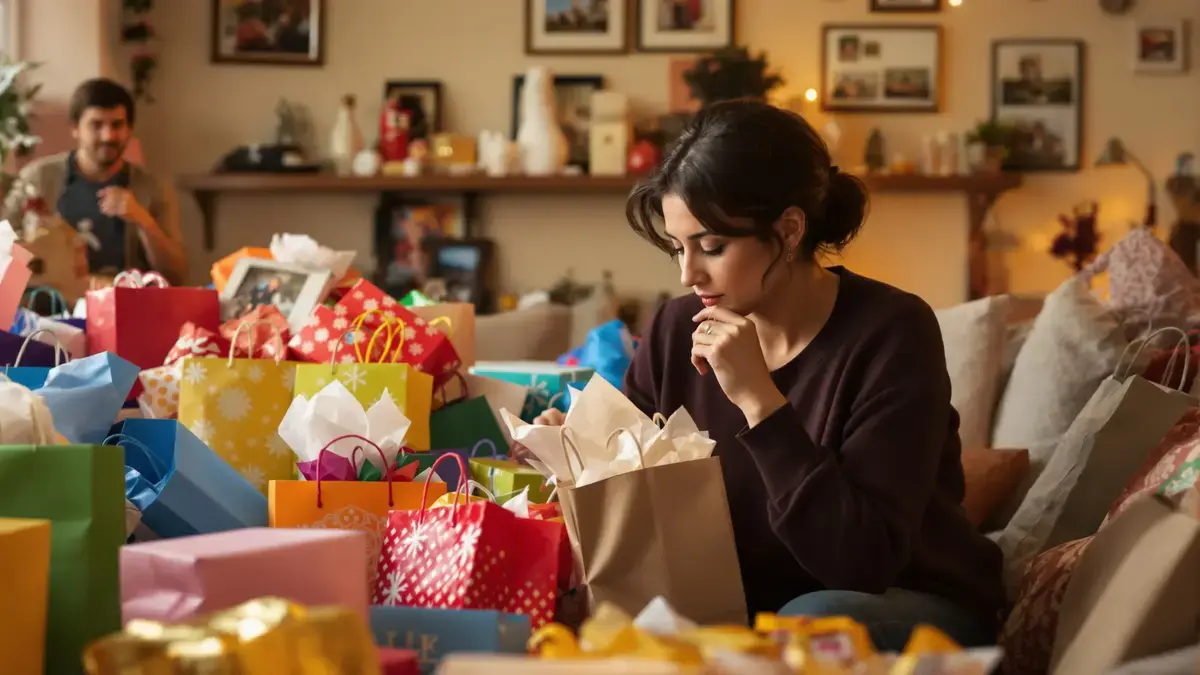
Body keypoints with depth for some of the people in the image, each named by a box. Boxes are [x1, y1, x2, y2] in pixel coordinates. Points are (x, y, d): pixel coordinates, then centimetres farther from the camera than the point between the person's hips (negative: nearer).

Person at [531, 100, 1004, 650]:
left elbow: (865, 561, -27)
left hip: (911, 611, -4)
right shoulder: (677, 330, -4)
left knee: (813, 623, -36)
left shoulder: (890, 332, -19)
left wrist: (759, 401, -30)